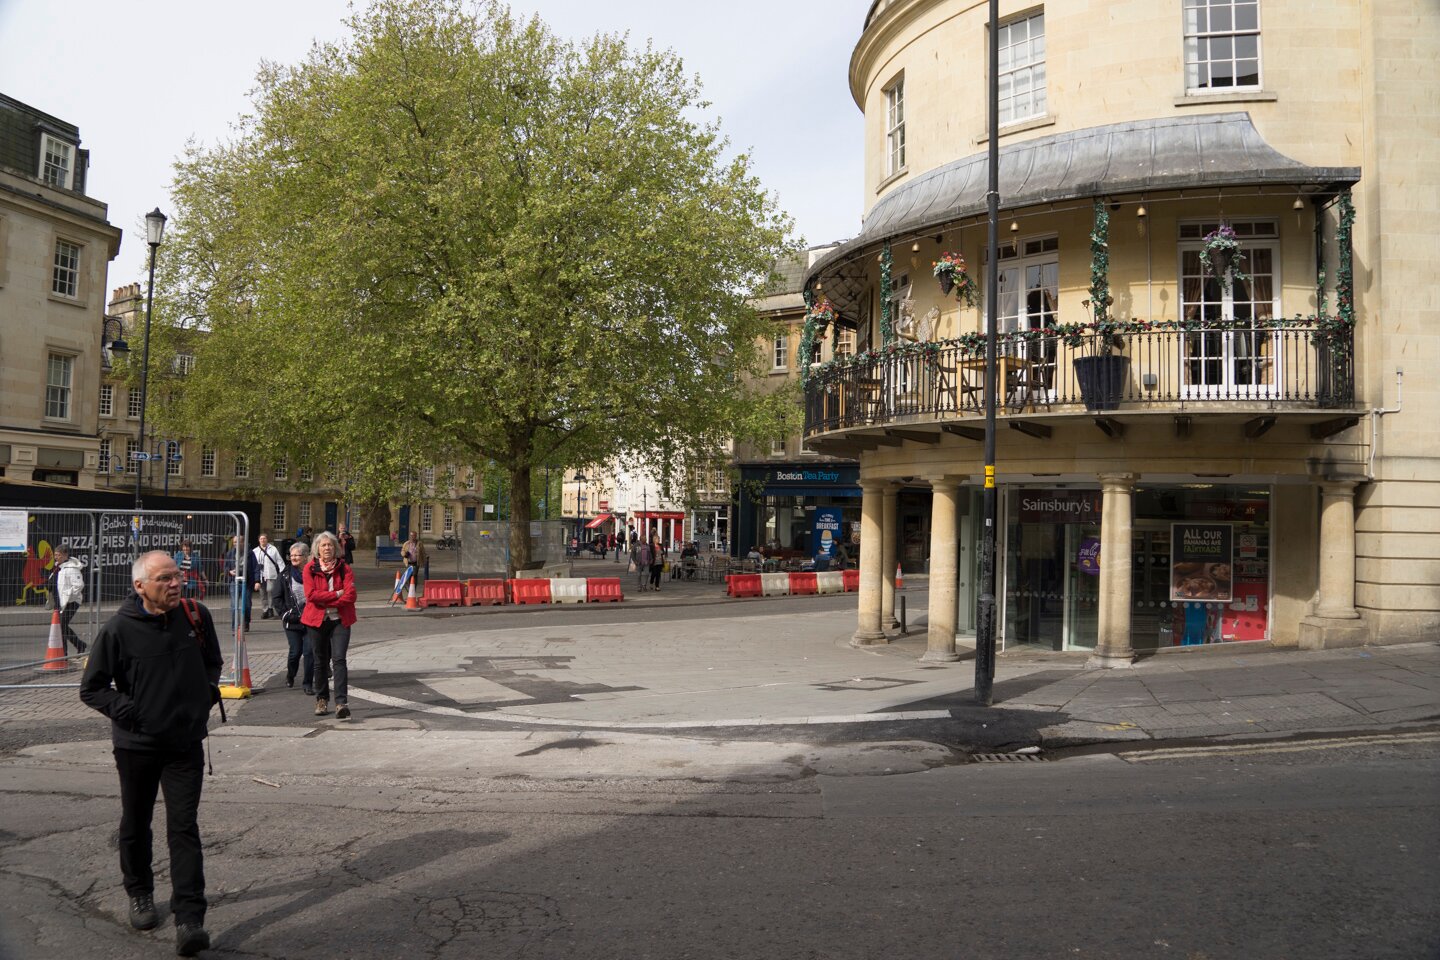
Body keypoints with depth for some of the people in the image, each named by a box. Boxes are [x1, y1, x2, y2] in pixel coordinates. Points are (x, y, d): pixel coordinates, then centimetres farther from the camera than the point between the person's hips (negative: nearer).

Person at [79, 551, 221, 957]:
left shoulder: (196, 616, -4)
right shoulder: (119, 629, -13)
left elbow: (212, 661, 15)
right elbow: (91, 688, -2)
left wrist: (209, 690, -1)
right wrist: (123, 710, -15)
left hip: (186, 744, 1)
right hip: (136, 745, -1)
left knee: (184, 829, -3)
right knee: (136, 824, 17)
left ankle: (189, 920, -3)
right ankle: (140, 894, 41)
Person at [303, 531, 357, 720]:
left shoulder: (344, 568, 1)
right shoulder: (310, 568, 1)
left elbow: (350, 596, -9)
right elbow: (311, 594, -12)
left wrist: (325, 602, -14)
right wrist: (336, 594, -15)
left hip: (340, 620, -1)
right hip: (316, 620, 1)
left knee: (339, 659, -12)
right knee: (320, 662, 12)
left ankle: (341, 702, -17)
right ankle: (322, 700, 26)